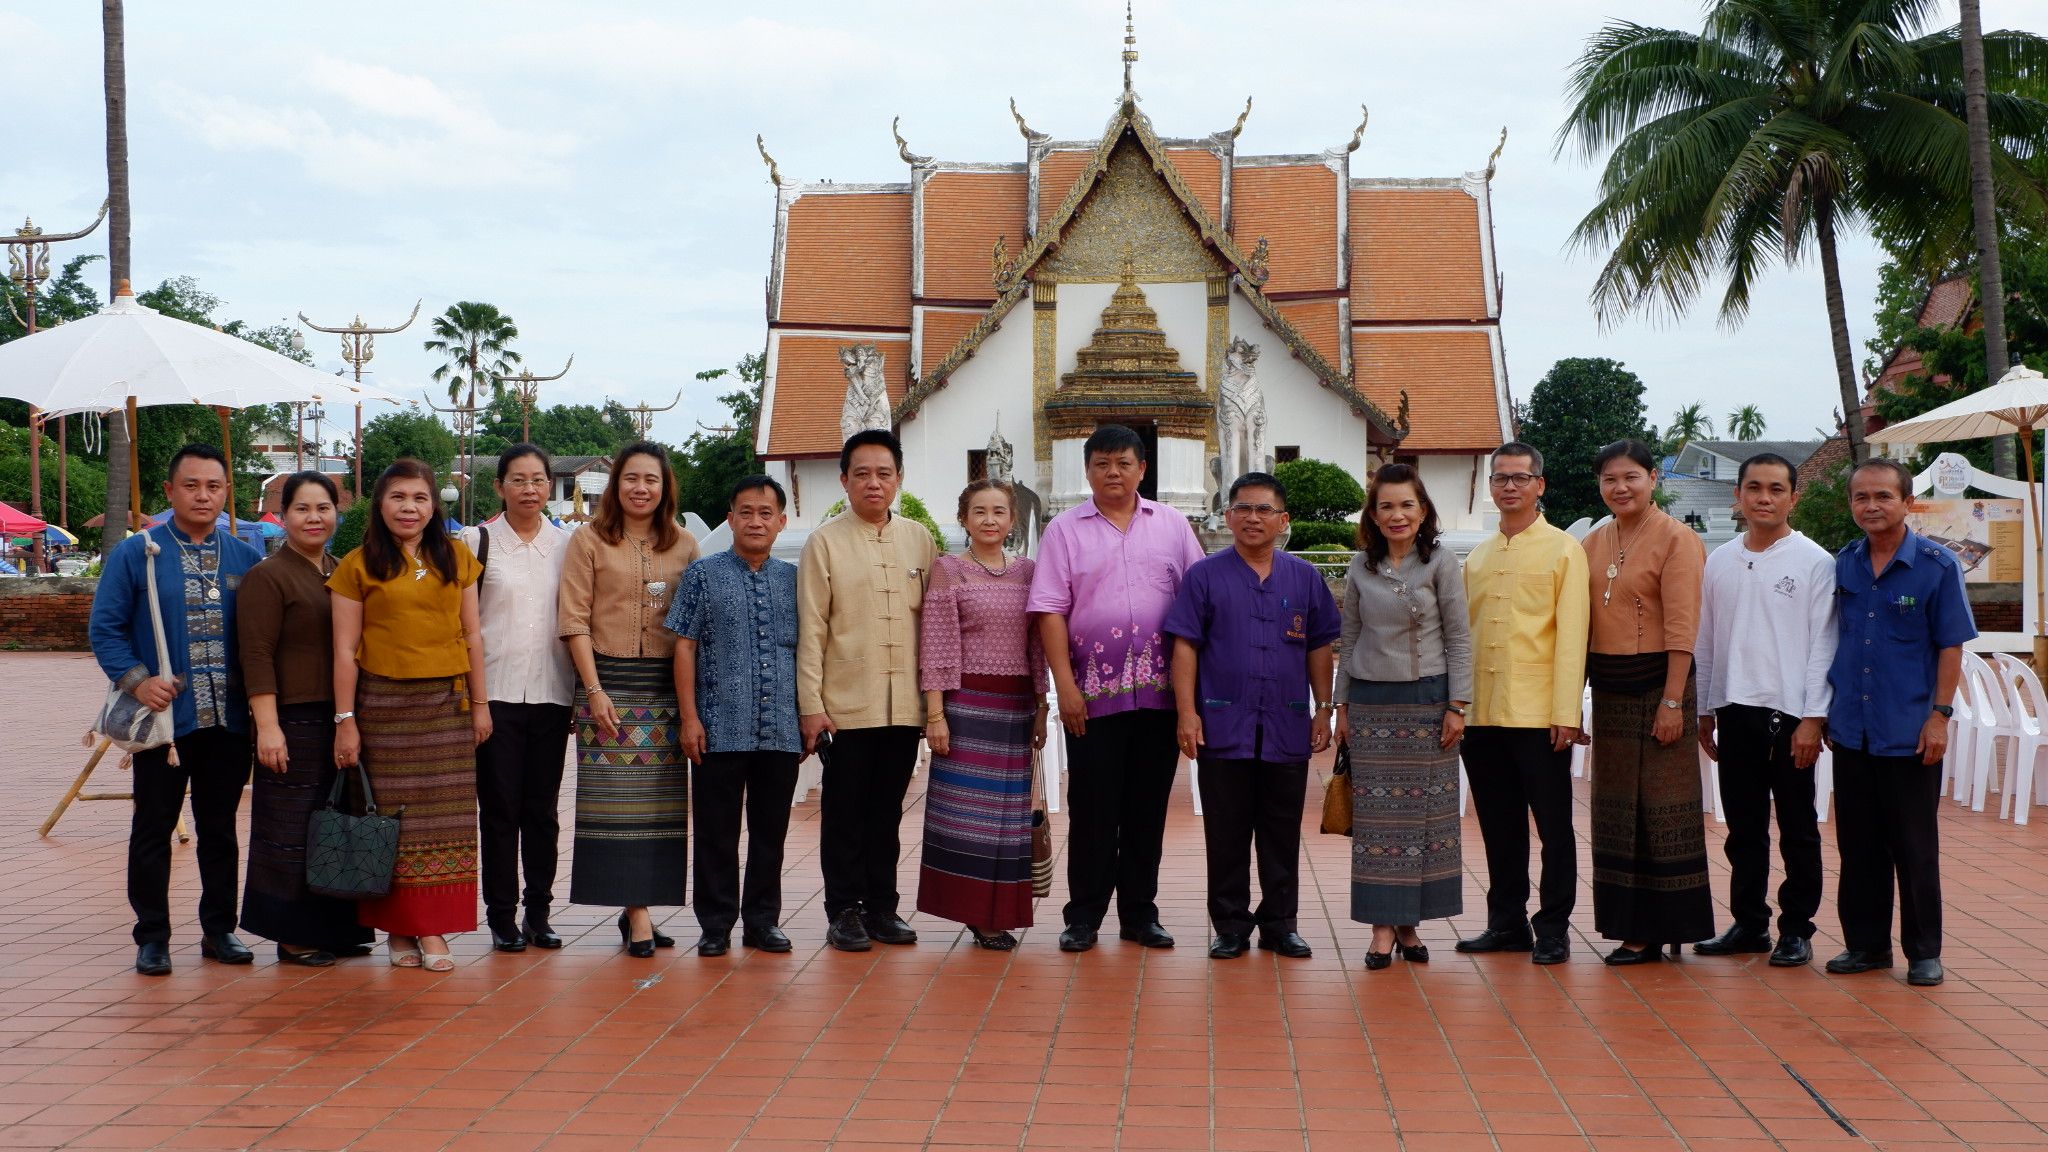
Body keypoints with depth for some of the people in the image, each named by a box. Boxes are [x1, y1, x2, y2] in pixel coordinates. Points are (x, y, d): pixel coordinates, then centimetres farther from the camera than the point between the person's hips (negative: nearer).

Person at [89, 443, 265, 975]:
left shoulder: (244, 559, 7)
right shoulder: (135, 554, -1)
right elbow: (105, 628, -2)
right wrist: (136, 680, -14)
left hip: (229, 721, 3)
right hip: (164, 716, -2)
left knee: (220, 829, 11)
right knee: (153, 828, 4)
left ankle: (219, 929, 21)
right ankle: (152, 937, 14)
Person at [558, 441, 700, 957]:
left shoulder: (685, 545, 10)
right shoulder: (589, 541, 4)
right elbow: (574, 620, -1)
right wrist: (594, 690, -9)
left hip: (666, 685, 3)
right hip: (608, 681, -3)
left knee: (660, 800, 2)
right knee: (617, 797, -6)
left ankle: (637, 907, 9)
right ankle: (638, 914, -6)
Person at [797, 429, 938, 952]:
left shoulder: (919, 540, 9)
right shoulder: (825, 541, 0)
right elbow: (811, 628, -3)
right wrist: (811, 705, -8)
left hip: (905, 705, 3)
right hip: (845, 705, -3)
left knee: (887, 810, 10)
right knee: (844, 811, 4)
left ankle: (882, 908, 19)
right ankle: (844, 911, 13)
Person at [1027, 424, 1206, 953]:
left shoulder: (1172, 526, 9)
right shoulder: (1065, 530, 4)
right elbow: (1050, 612, -1)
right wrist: (1065, 685, -9)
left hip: (1160, 691, 2)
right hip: (1093, 692, -2)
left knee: (1148, 807, 7)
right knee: (1092, 808, 2)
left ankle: (1139, 913, 17)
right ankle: (1084, 916, 11)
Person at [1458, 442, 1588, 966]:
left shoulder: (1563, 549, 0)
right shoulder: (1477, 557, 16)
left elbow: (1571, 635, -6)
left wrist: (1566, 712, -13)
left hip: (1539, 713, -5)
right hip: (1482, 715, 5)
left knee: (1553, 823, 2)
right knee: (1499, 825, 11)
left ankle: (1553, 928, 9)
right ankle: (1507, 922, 20)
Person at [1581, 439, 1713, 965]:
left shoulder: (1677, 539, -8)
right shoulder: (1594, 543, 11)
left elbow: (1681, 628, -13)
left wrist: (1672, 701, -18)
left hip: (1657, 684, -7)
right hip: (1608, 689, 7)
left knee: (1662, 809, -1)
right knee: (1616, 810, 9)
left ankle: (1659, 929, 6)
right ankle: (1631, 927, 17)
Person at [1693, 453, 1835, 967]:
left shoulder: (1814, 562, -3)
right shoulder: (1719, 562, 10)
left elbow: (1823, 645, -6)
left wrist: (1812, 719, -11)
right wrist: (1705, 711, 12)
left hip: (1790, 712, -4)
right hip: (1734, 710, 4)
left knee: (1797, 828, 3)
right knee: (1743, 826, 10)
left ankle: (1796, 929, 11)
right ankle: (1749, 923, 19)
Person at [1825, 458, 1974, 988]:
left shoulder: (1937, 565, -6)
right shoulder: (1843, 564, 6)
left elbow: (1951, 646, -5)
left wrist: (1940, 715, -11)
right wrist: (1826, 711, 11)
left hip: (1910, 733, -4)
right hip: (1851, 730, 4)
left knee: (1914, 846, 3)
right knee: (1858, 844, 10)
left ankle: (1924, 952, 14)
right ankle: (1866, 943, 21)